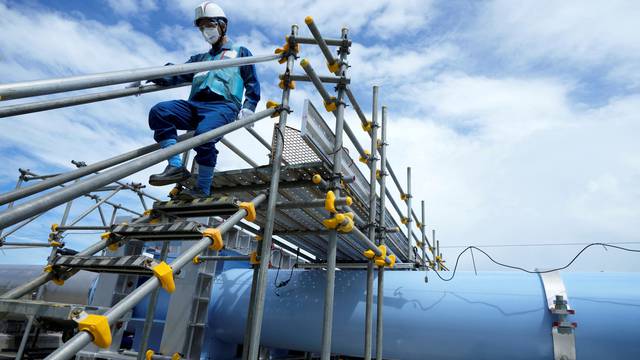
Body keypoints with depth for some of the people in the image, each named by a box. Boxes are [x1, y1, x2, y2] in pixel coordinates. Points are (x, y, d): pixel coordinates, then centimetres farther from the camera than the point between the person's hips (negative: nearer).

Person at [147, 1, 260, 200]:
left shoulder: (240, 53, 25)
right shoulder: (200, 59, 36)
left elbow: (252, 83, 16)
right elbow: (176, 73, 22)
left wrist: (248, 107, -2)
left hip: (223, 105, -5)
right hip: (195, 105, 5)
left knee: (204, 134, -36)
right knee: (158, 111, -23)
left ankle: (203, 189, -23)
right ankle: (176, 166, -27)